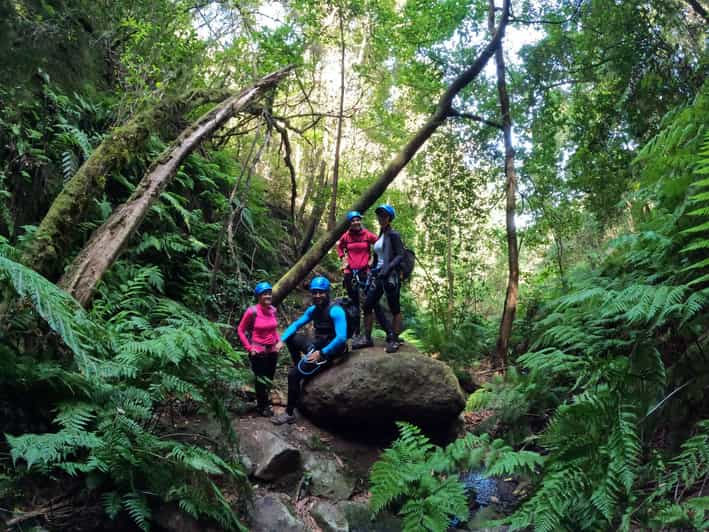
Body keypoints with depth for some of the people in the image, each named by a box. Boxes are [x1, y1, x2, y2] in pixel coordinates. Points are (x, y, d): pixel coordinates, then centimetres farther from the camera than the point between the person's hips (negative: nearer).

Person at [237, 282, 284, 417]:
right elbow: (240, 330, -8)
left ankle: (264, 403, 37)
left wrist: (279, 341, 3)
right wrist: (249, 348, -11)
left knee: (269, 379, 16)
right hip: (258, 352, -5)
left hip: (272, 350, 5)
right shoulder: (252, 311, -16)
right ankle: (262, 407, 26)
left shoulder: (273, 310, 0)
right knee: (260, 379, 7)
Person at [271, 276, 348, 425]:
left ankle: (289, 414, -2)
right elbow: (296, 324, 8)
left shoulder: (335, 311, -22)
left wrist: (321, 353, -30)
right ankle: (300, 367, 16)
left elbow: (341, 338, -31)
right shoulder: (313, 309, 2)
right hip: (316, 345, 8)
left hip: (329, 351, -8)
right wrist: (282, 339, -7)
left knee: (293, 374, -15)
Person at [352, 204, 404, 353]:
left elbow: (400, 255, -13)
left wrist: (388, 268, -25)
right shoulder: (380, 236, 17)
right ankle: (367, 338, 13)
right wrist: (373, 272, 18)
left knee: (394, 308, 0)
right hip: (378, 275, 8)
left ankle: (394, 340, 7)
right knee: (367, 305, 5)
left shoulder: (393, 235, -6)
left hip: (391, 275, -8)